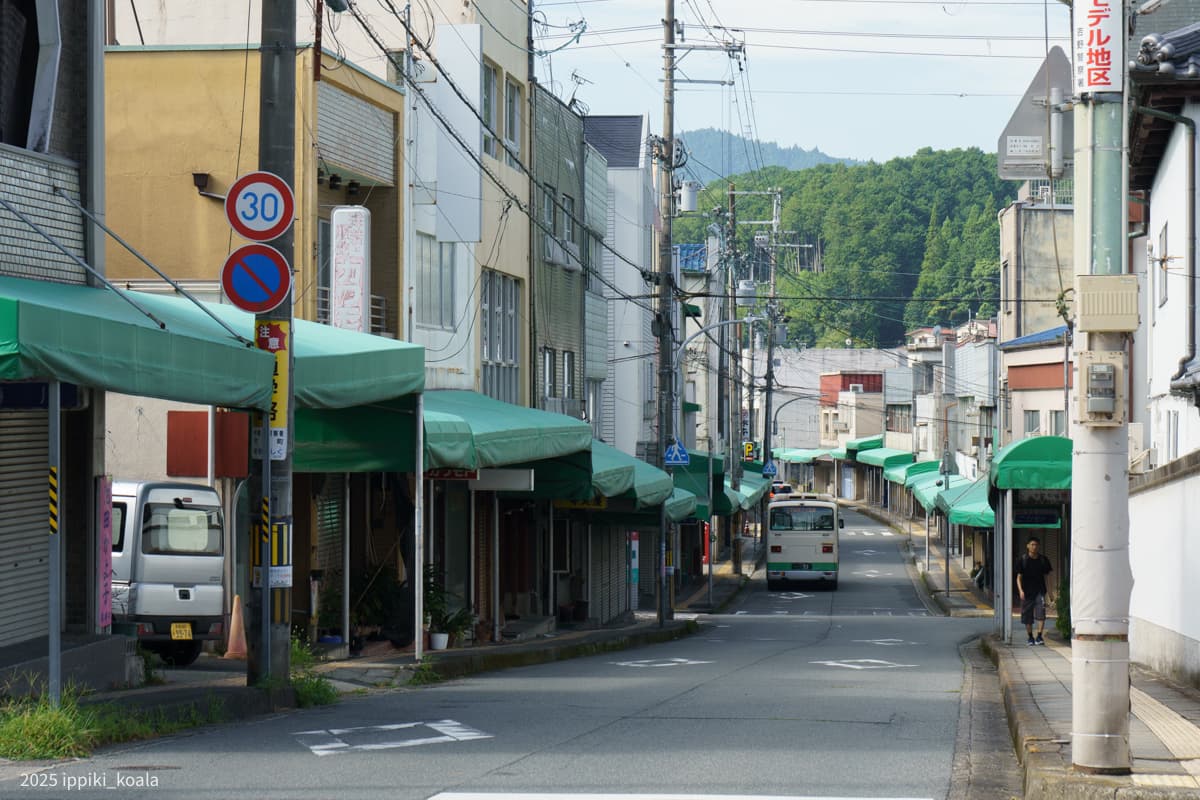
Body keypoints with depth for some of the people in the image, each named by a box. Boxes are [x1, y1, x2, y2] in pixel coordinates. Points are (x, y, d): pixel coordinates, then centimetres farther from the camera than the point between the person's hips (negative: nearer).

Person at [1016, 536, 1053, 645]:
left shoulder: (1043, 560, 5)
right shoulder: (1022, 560, 0)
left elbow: (1047, 574, 16)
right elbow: (1019, 577, 0)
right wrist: (1020, 590, -11)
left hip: (1039, 591, 0)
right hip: (1027, 592, 0)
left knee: (1041, 614, -15)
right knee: (1027, 618, 5)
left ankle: (1039, 637, -11)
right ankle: (1030, 638, 20)